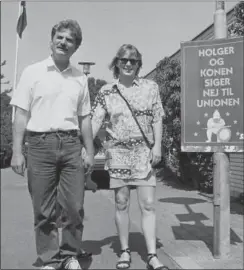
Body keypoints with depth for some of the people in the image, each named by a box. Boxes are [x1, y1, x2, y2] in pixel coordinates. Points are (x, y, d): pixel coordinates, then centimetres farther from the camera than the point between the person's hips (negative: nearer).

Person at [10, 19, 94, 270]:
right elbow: (21, 114, 0)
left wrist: (90, 152, 10)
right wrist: (17, 152, -7)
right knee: (44, 210, 3)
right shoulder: (32, 72, 4)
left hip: (71, 143, 2)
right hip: (40, 143, -2)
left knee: (74, 207, 3)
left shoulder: (80, 78, 12)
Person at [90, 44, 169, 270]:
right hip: (118, 152, 1)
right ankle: (125, 251, 19)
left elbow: (157, 120, 3)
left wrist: (157, 147, -6)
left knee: (148, 204, -2)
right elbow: (95, 121, -1)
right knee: (121, 203, 6)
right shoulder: (106, 91, 4)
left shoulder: (150, 87, 3)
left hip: (144, 152, 0)